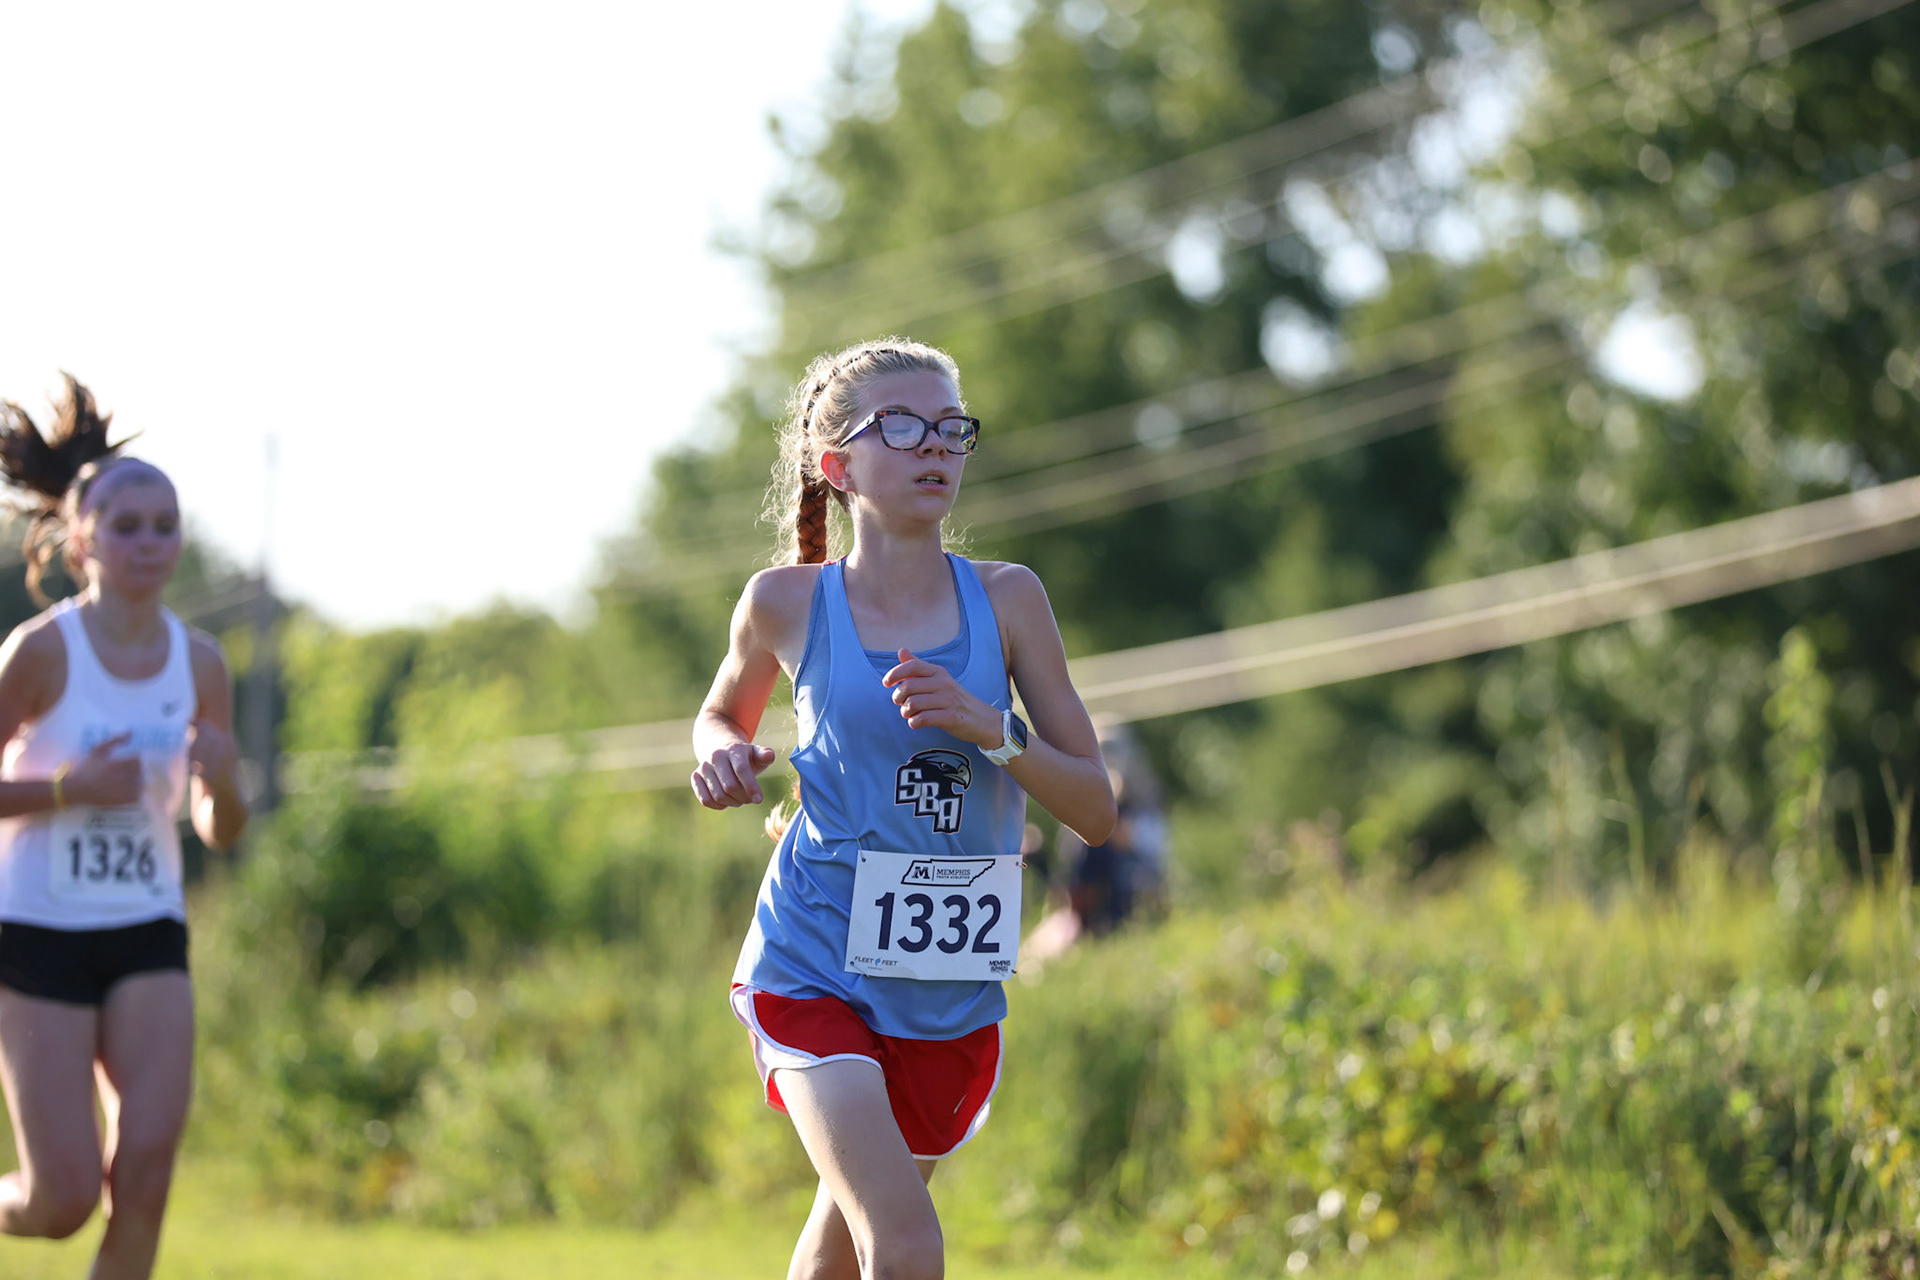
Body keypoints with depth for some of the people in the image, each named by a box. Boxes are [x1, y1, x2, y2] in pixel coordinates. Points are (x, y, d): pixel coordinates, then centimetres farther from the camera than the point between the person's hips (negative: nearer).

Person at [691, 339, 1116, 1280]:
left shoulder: (1006, 599, -1)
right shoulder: (788, 603, -3)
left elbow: (1096, 811, -2)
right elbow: (724, 712, 20)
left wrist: (986, 727, -18)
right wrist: (724, 756, -4)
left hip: (951, 995, 3)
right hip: (812, 973, -3)